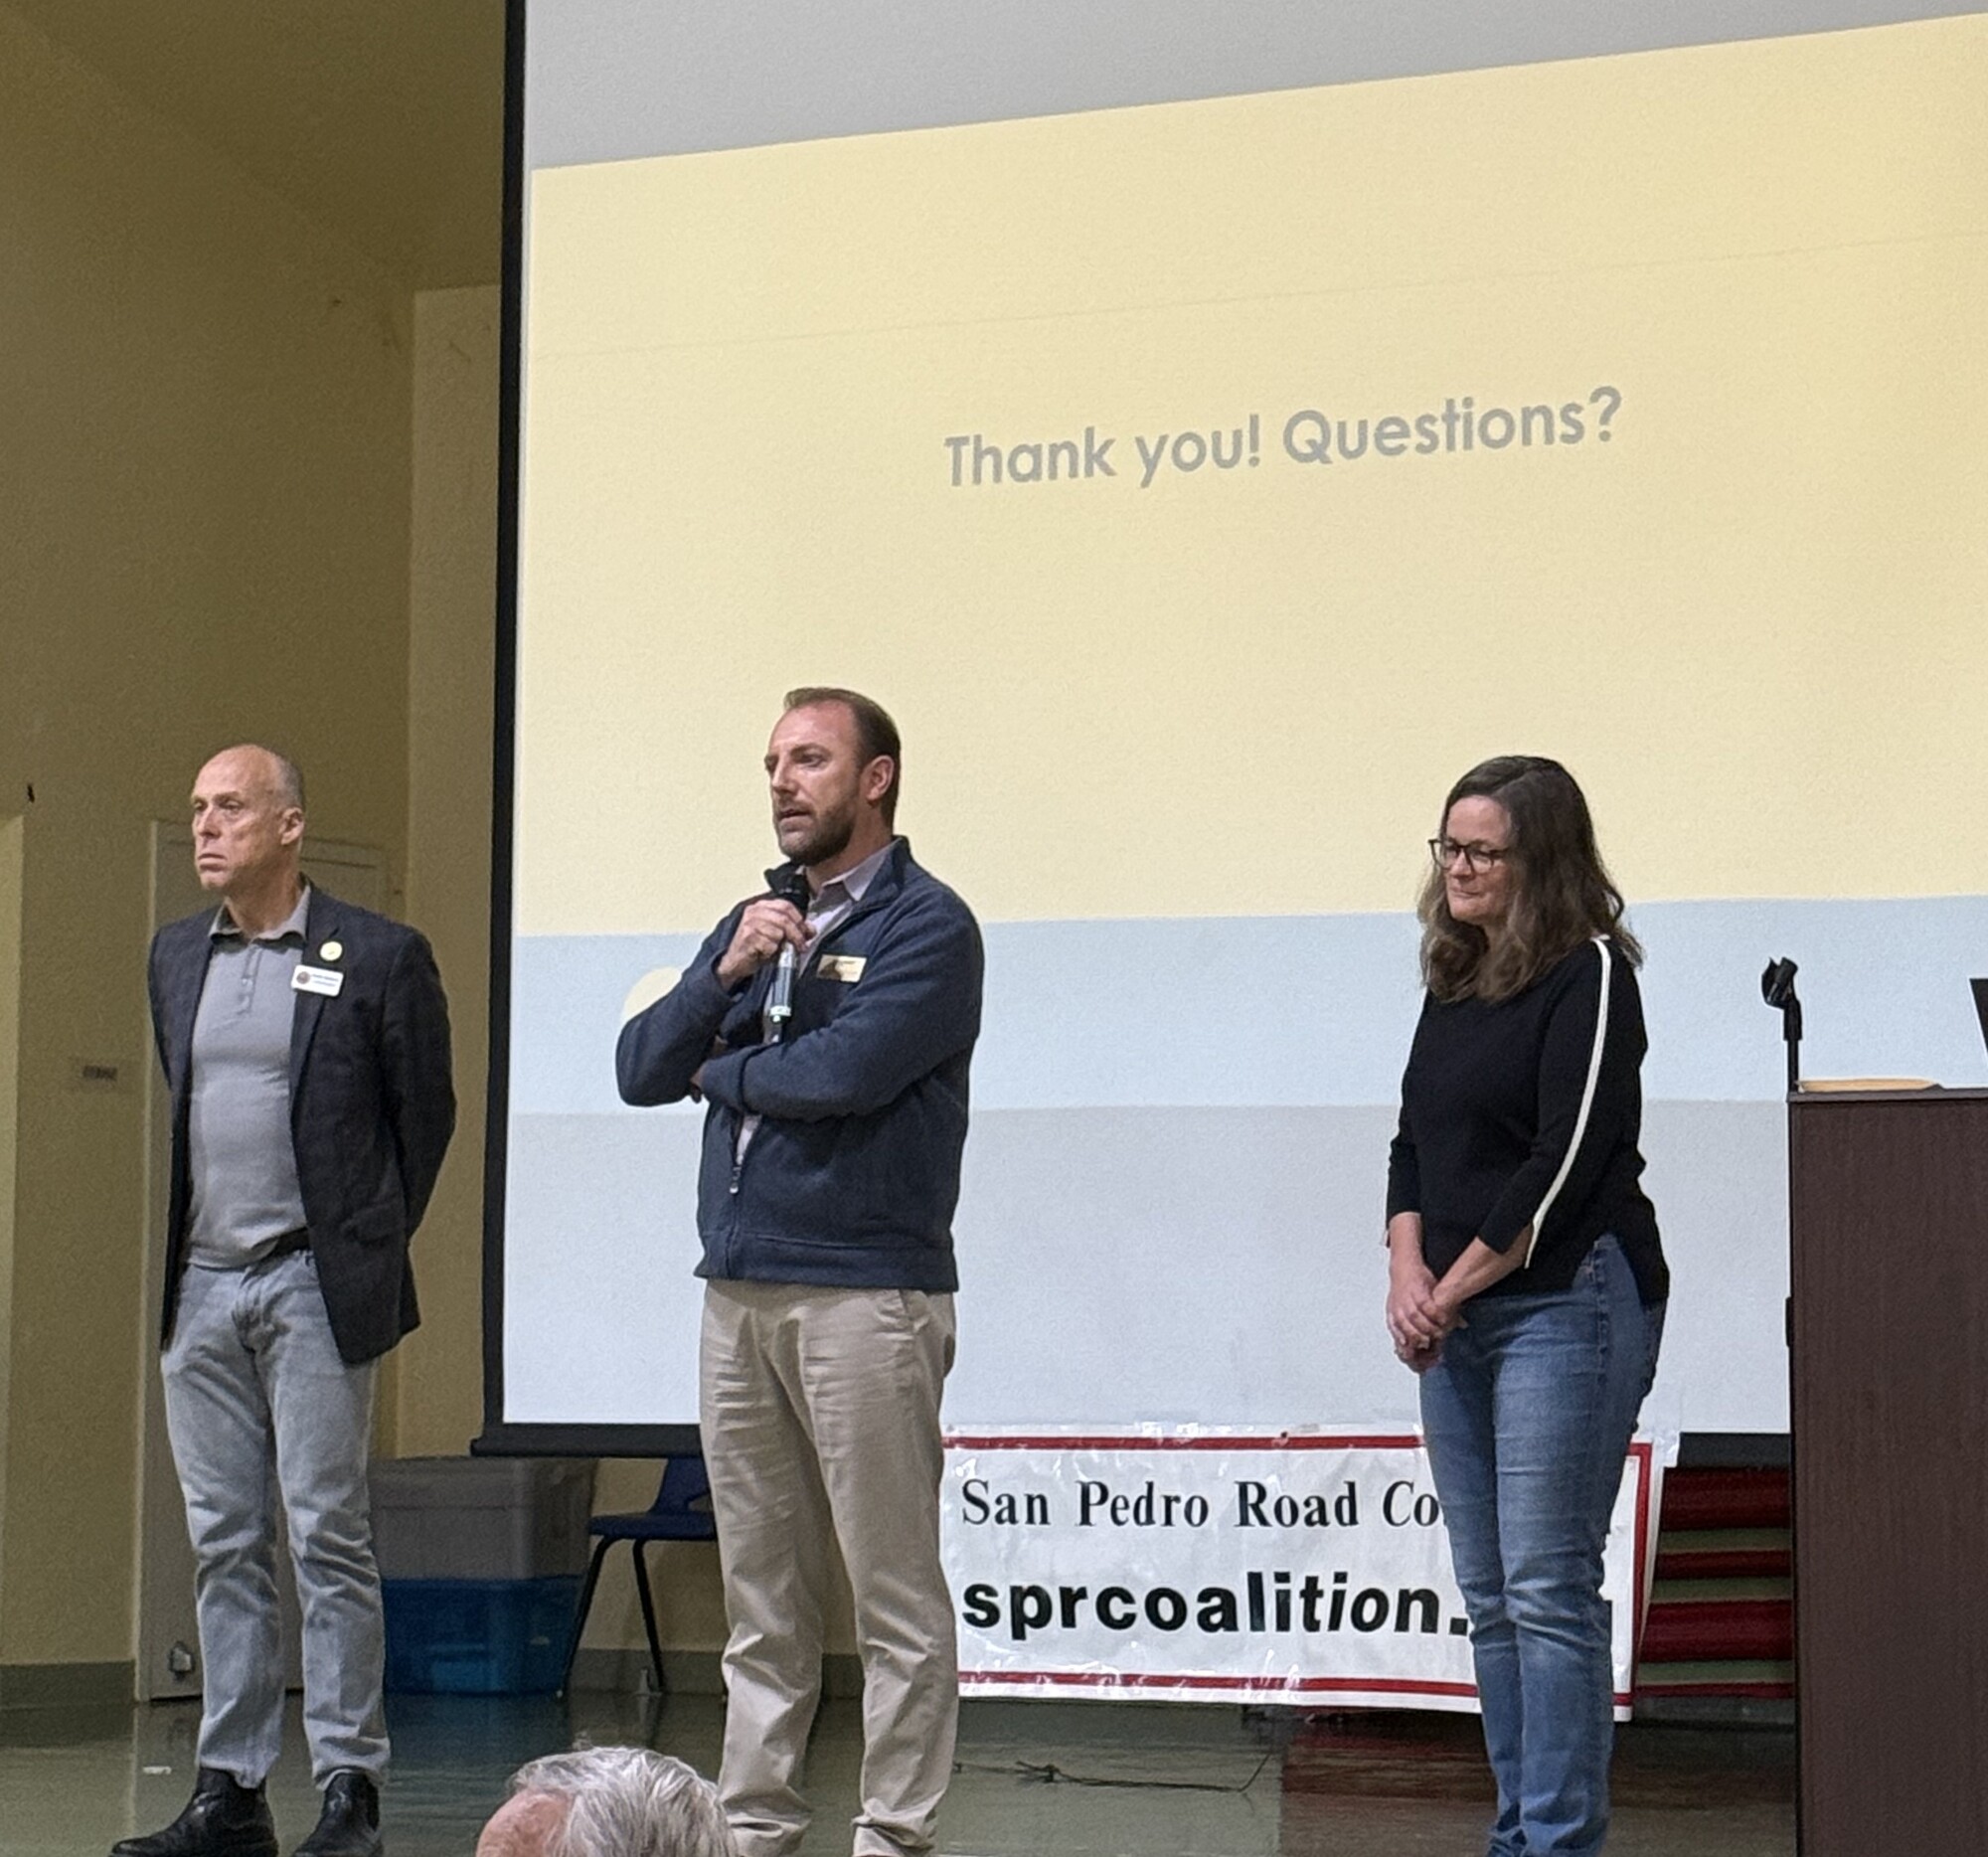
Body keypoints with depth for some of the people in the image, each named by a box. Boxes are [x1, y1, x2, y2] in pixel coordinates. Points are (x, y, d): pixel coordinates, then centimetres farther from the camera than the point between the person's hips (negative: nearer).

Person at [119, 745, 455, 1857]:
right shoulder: (177, 956, 13)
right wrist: (184, 1243, 16)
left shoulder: (380, 958, -4)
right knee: (225, 1546, 8)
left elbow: (427, 1113, 2)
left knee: (328, 1538, -5)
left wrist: (371, 1246, 5)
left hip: (313, 1286, -5)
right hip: (202, 1286, 5)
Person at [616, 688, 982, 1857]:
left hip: (866, 1297, -7)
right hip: (740, 1292, 7)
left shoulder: (927, 925, -4)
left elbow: (847, 1071, -18)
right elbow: (641, 1071, 11)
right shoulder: (754, 922, 19)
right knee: (761, 1595, 10)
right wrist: (725, 976, -6)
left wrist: (723, 1073, 0)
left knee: (895, 1595, -4)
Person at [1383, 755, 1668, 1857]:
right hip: (1455, 1318, 8)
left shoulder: (1589, 976, -8)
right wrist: (1408, 1272, -1)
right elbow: (1414, 1143, 16)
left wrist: (1453, 1288, -10)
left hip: (1566, 1305, -8)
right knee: (1489, 1596, 9)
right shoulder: (1454, 984, 16)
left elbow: (1567, 1160, -14)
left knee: (1549, 1589, -9)